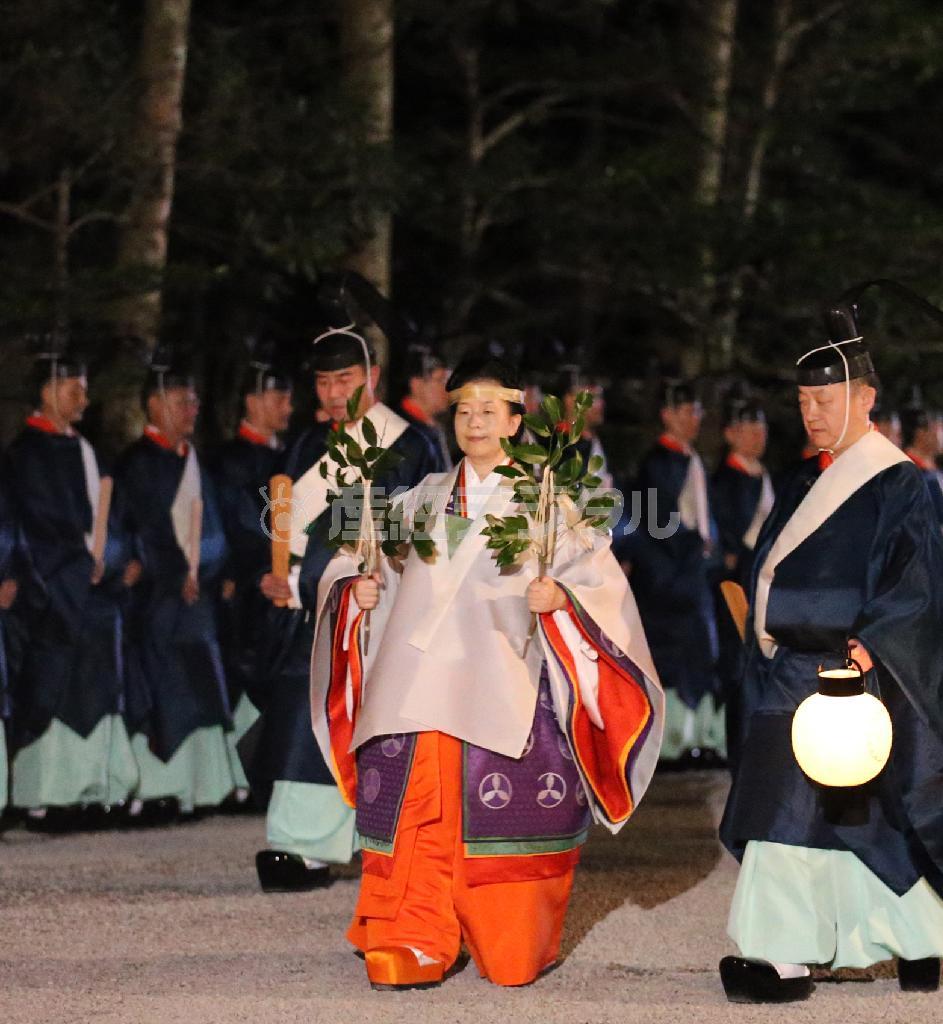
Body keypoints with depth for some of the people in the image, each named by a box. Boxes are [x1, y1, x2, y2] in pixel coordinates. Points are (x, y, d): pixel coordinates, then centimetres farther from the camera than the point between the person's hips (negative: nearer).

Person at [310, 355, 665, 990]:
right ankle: (416, 947, -4)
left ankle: (513, 949, 13)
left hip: (504, 688, -3)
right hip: (424, 691, 3)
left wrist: (561, 597, -21)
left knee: (503, 817, -3)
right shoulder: (426, 497, 18)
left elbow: (598, 578, -1)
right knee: (418, 812, -7)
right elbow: (372, 562, 20)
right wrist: (357, 587, -1)